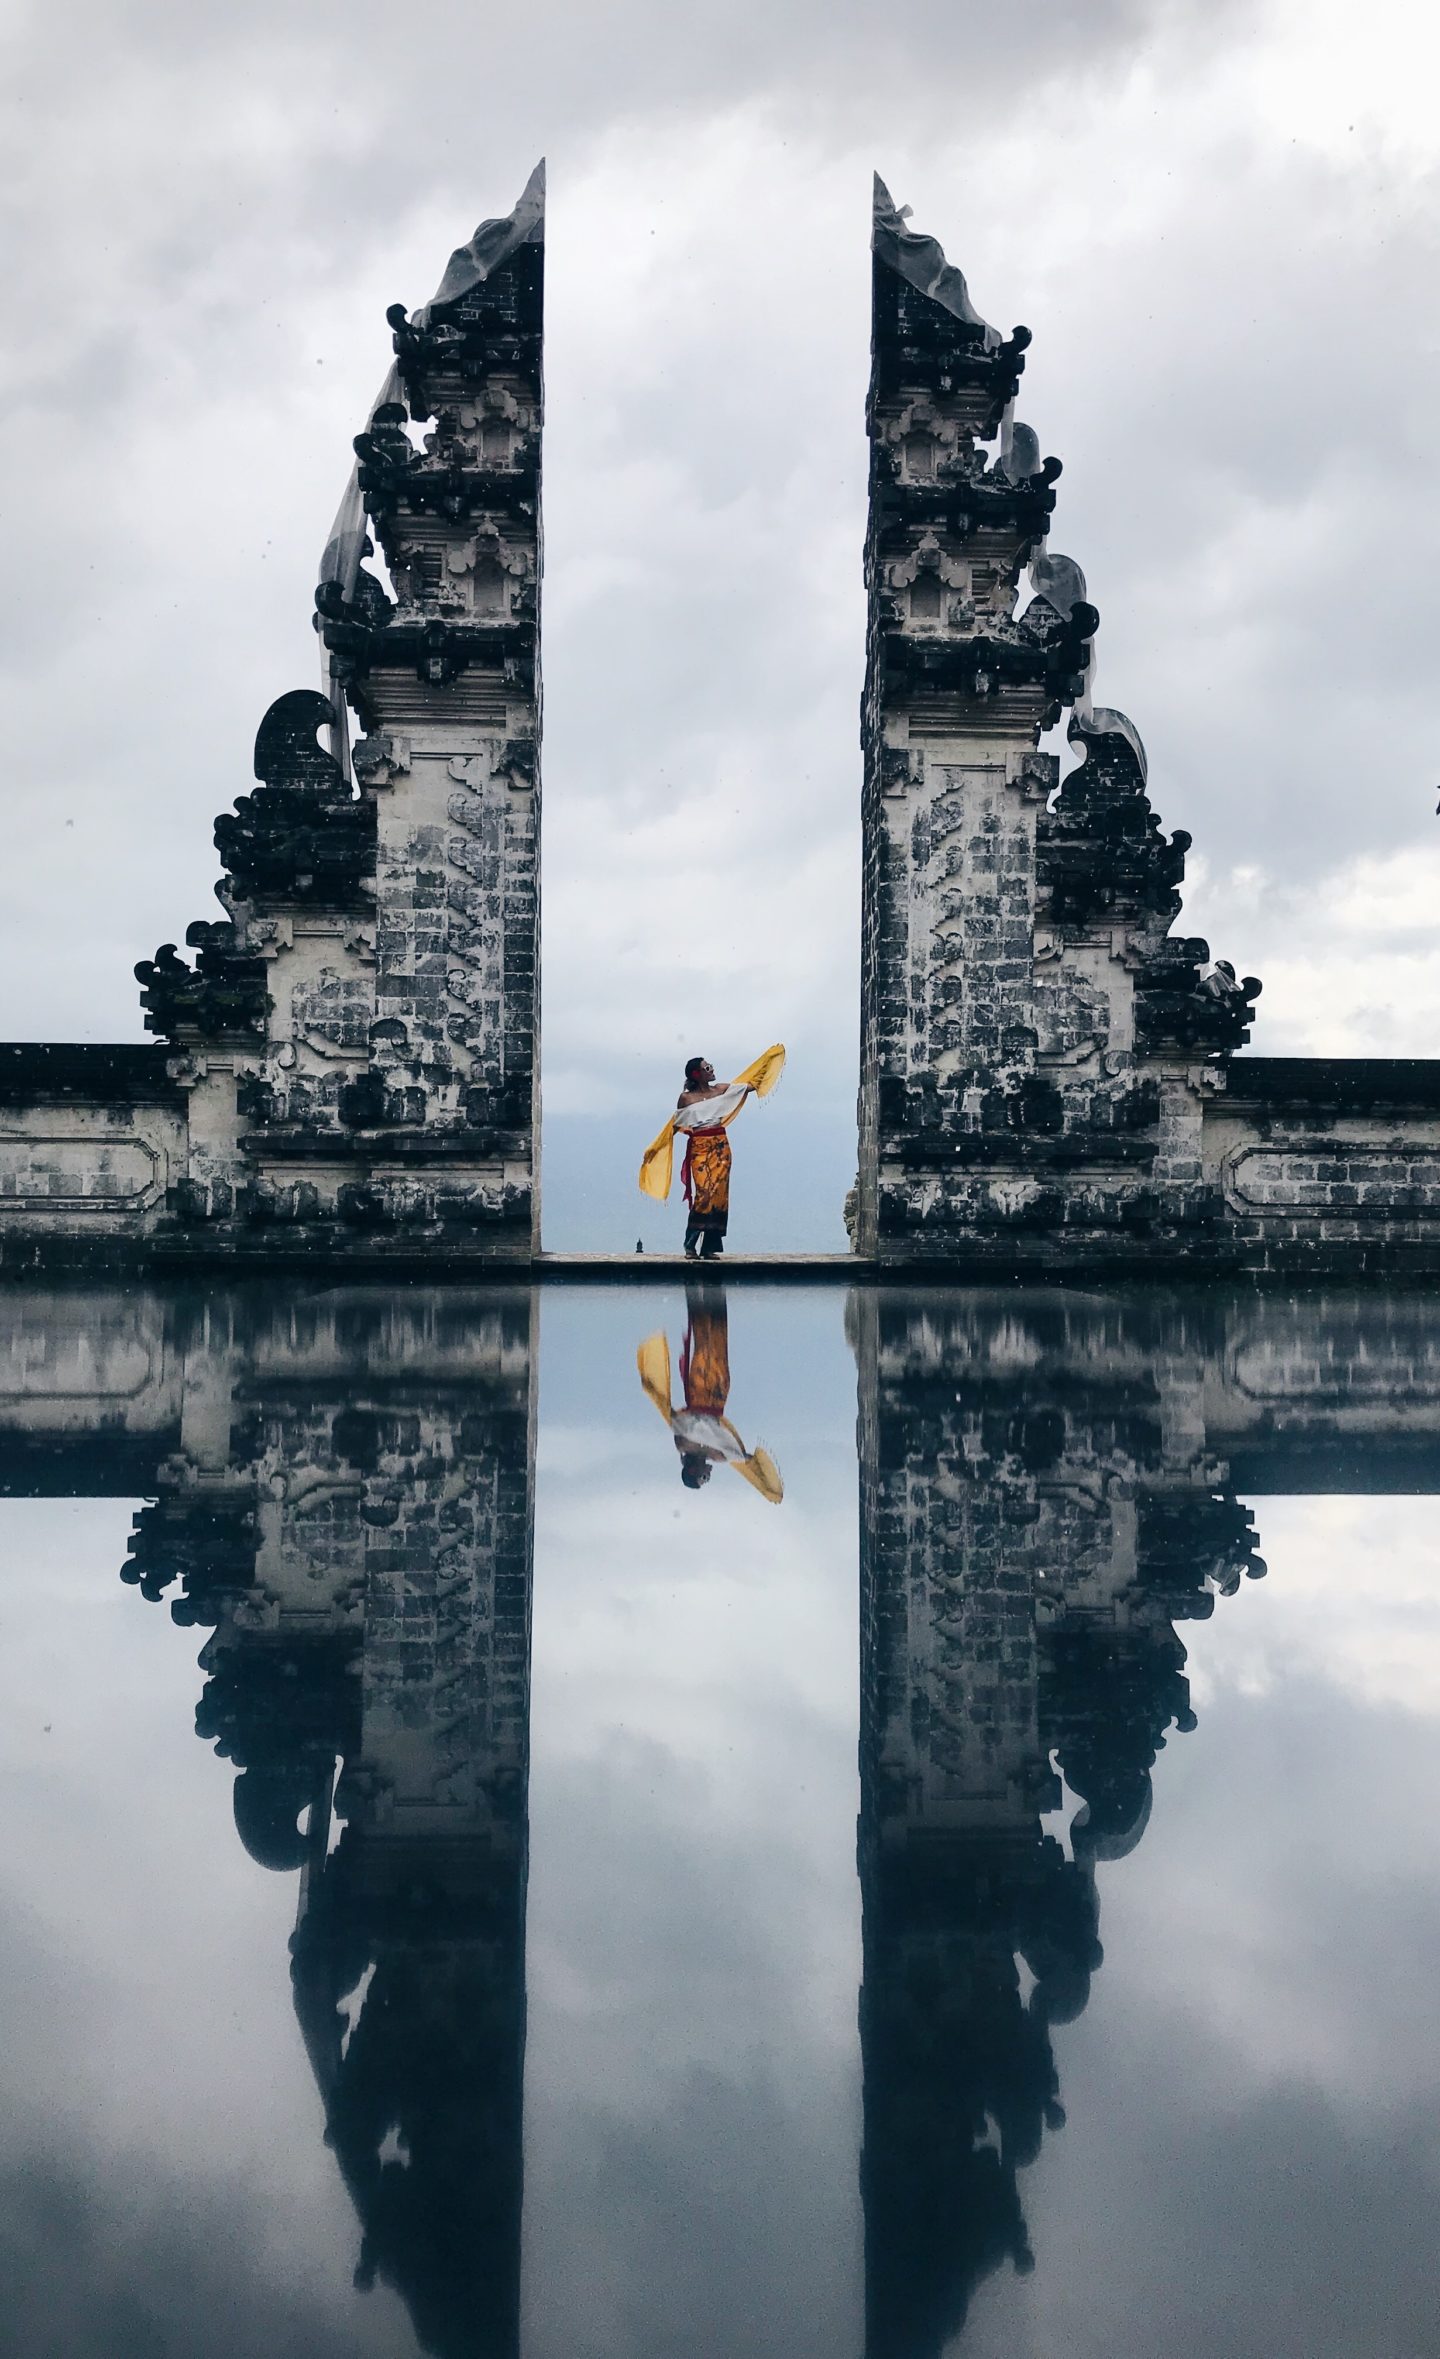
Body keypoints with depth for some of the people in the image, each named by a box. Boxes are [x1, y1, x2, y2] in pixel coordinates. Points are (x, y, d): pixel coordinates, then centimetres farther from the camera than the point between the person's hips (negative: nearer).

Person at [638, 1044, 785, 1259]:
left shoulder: (722, 1089, 8)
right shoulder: (686, 1098, -1)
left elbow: (753, 1085, 13)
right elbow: (674, 1127, 6)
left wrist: (771, 1058, 12)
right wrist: (654, 1150, 4)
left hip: (720, 1147, 4)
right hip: (699, 1148, -4)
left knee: (718, 1194, -2)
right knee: (703, 1193, -15)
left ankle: (708, 1247, 2)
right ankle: (690, 1246, -11)